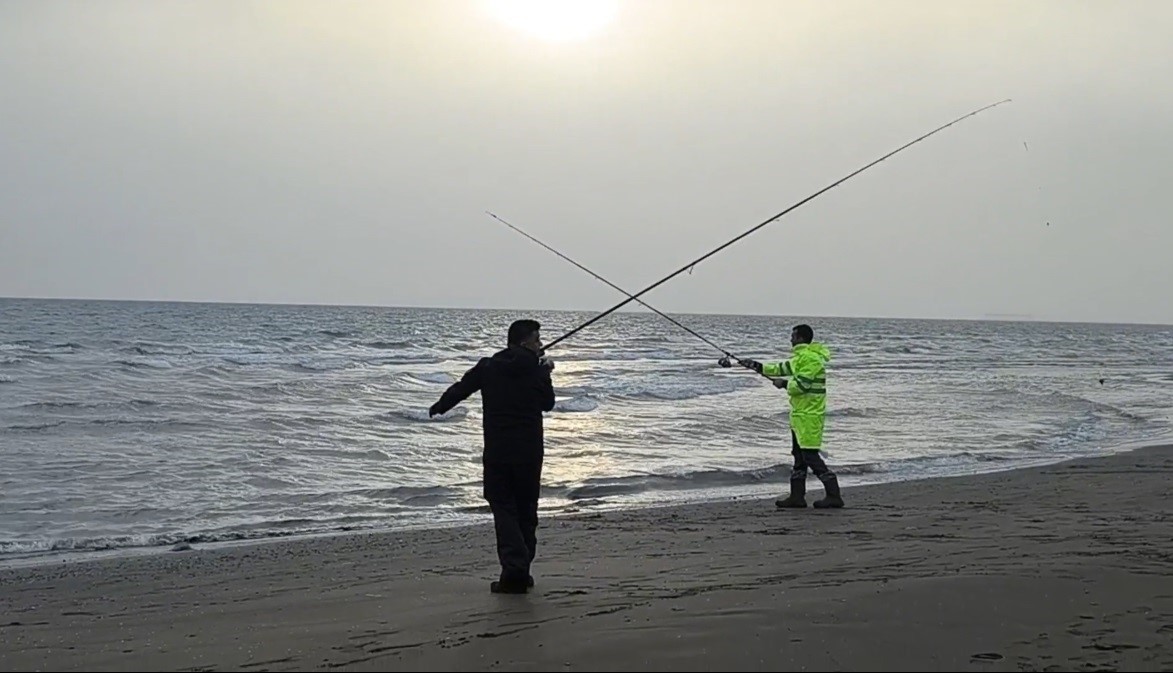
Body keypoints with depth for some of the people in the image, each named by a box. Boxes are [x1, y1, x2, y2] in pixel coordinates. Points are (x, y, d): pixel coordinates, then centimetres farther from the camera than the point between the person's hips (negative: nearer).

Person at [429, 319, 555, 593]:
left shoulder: (488, 367, 0)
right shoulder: (537, 372, -5)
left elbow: (459, 389, 8)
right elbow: (547, 404, 9)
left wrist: (437, 408, 26)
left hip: (496, 452, 0)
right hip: (530, 451, 0)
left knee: (504, 509, 2)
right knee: (526, 510, 13)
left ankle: (514, 570, -13)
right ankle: (521, 572, 18)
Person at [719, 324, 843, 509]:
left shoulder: (811, 358, -17)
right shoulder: (802, 357, 17)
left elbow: (801, 385, -23)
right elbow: (783, 368, 26)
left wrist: (784, 384, -7)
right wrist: (756, 366, 22)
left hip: (809, 416, -11)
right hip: (800, 415, 11)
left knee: (810, 456, -12)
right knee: (799, 455, 12)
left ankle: (834, 495, -10)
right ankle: (797, 496, 16)